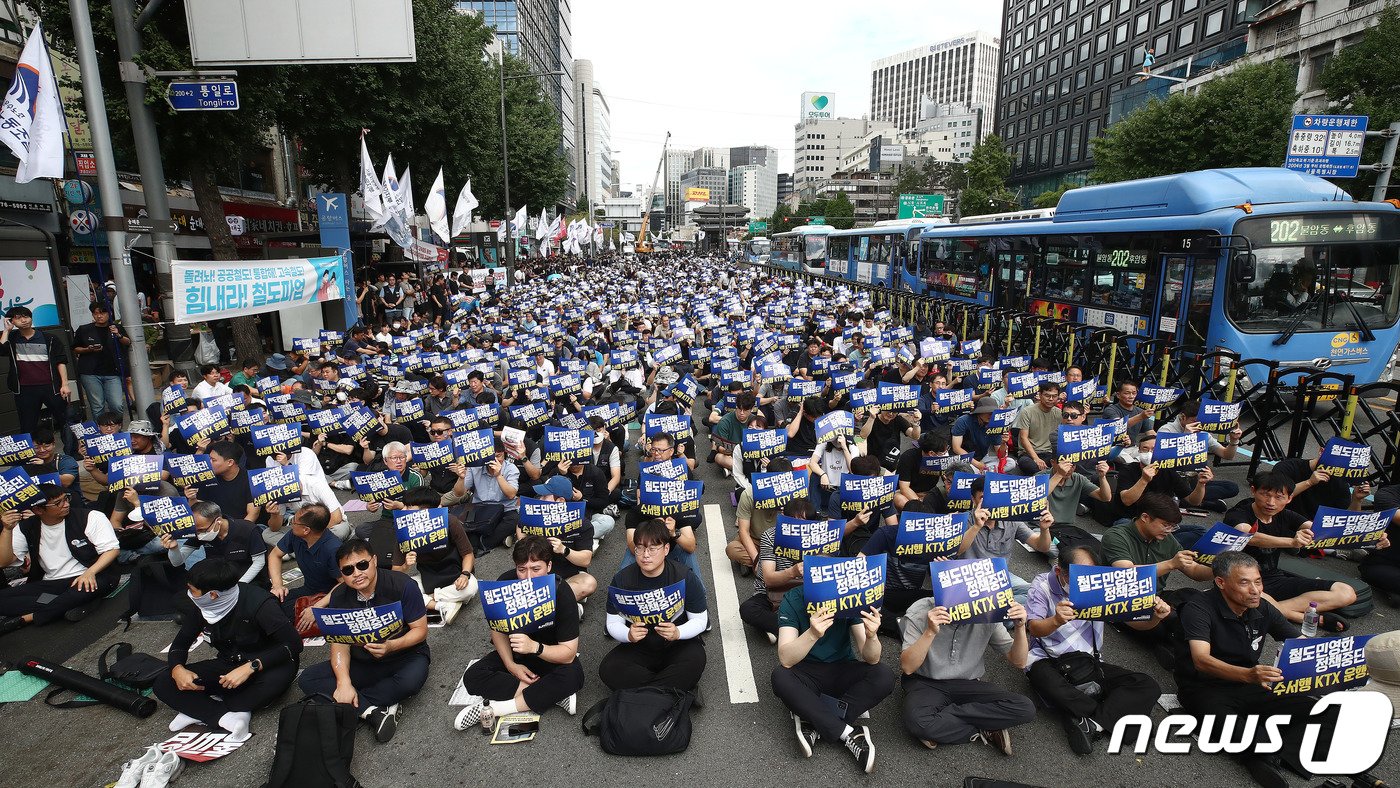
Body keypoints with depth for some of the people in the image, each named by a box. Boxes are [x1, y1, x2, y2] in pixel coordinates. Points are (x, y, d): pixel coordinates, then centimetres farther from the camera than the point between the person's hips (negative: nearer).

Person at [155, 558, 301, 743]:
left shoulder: (258, 603, -26)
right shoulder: (200, 606, -7)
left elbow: (293, 643, -28)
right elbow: (180, 643, 6)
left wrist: (250, 667, -37)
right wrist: (177, 669, -16)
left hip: (264, 665, -6)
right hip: (228, 665, 6)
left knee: (275, 680, -39)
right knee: (163, 684, -12)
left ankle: (198, 710, -18)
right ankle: (229, 717, -24)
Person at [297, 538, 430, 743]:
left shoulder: (403, 585, -18)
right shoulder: (339, 597, -5)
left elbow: (420, 630, -13)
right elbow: (339, 644, -7)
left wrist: (391, 646, -31)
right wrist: (344, 682, -23)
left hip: (405, 654, -4)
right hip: (362, 663, 5)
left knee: (411, 680, -37)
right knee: (307, 679, -14)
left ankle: (355, 704, -15)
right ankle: (372, 710, -24)